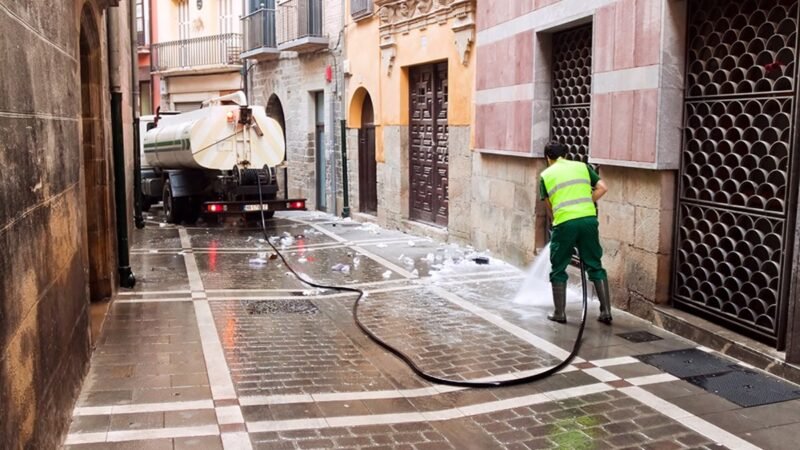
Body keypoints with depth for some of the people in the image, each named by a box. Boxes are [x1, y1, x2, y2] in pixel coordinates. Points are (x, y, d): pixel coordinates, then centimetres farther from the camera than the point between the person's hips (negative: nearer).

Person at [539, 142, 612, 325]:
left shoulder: (546, 175, 12)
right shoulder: (582, 166, 16)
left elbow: (550, 206, 13)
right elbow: (603, 188, 7)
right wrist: (585, 205, 14)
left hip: (564, 223, -2)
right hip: (589, 219, 2)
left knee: (558, 270, 12)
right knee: (595, 267, 14)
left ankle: (559, 313, 15)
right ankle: (606, 311, 13)